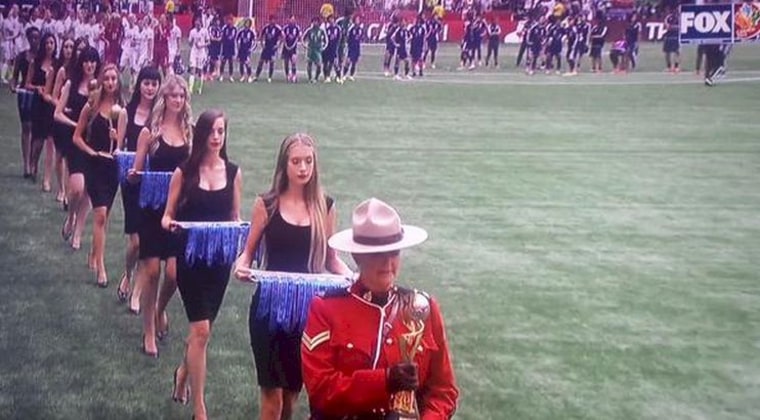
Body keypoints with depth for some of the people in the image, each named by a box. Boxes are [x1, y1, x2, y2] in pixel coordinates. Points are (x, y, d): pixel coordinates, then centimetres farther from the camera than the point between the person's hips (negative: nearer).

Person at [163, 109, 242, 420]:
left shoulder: (233, 172, 2)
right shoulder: (184, 172, -5)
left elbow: (235, 216, 9)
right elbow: (168, 214, -1)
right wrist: (168, 223, -22)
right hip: (191, 258, -3)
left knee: (202, 326, 16)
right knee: (201, 330, -10)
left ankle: (183, 372, 47)